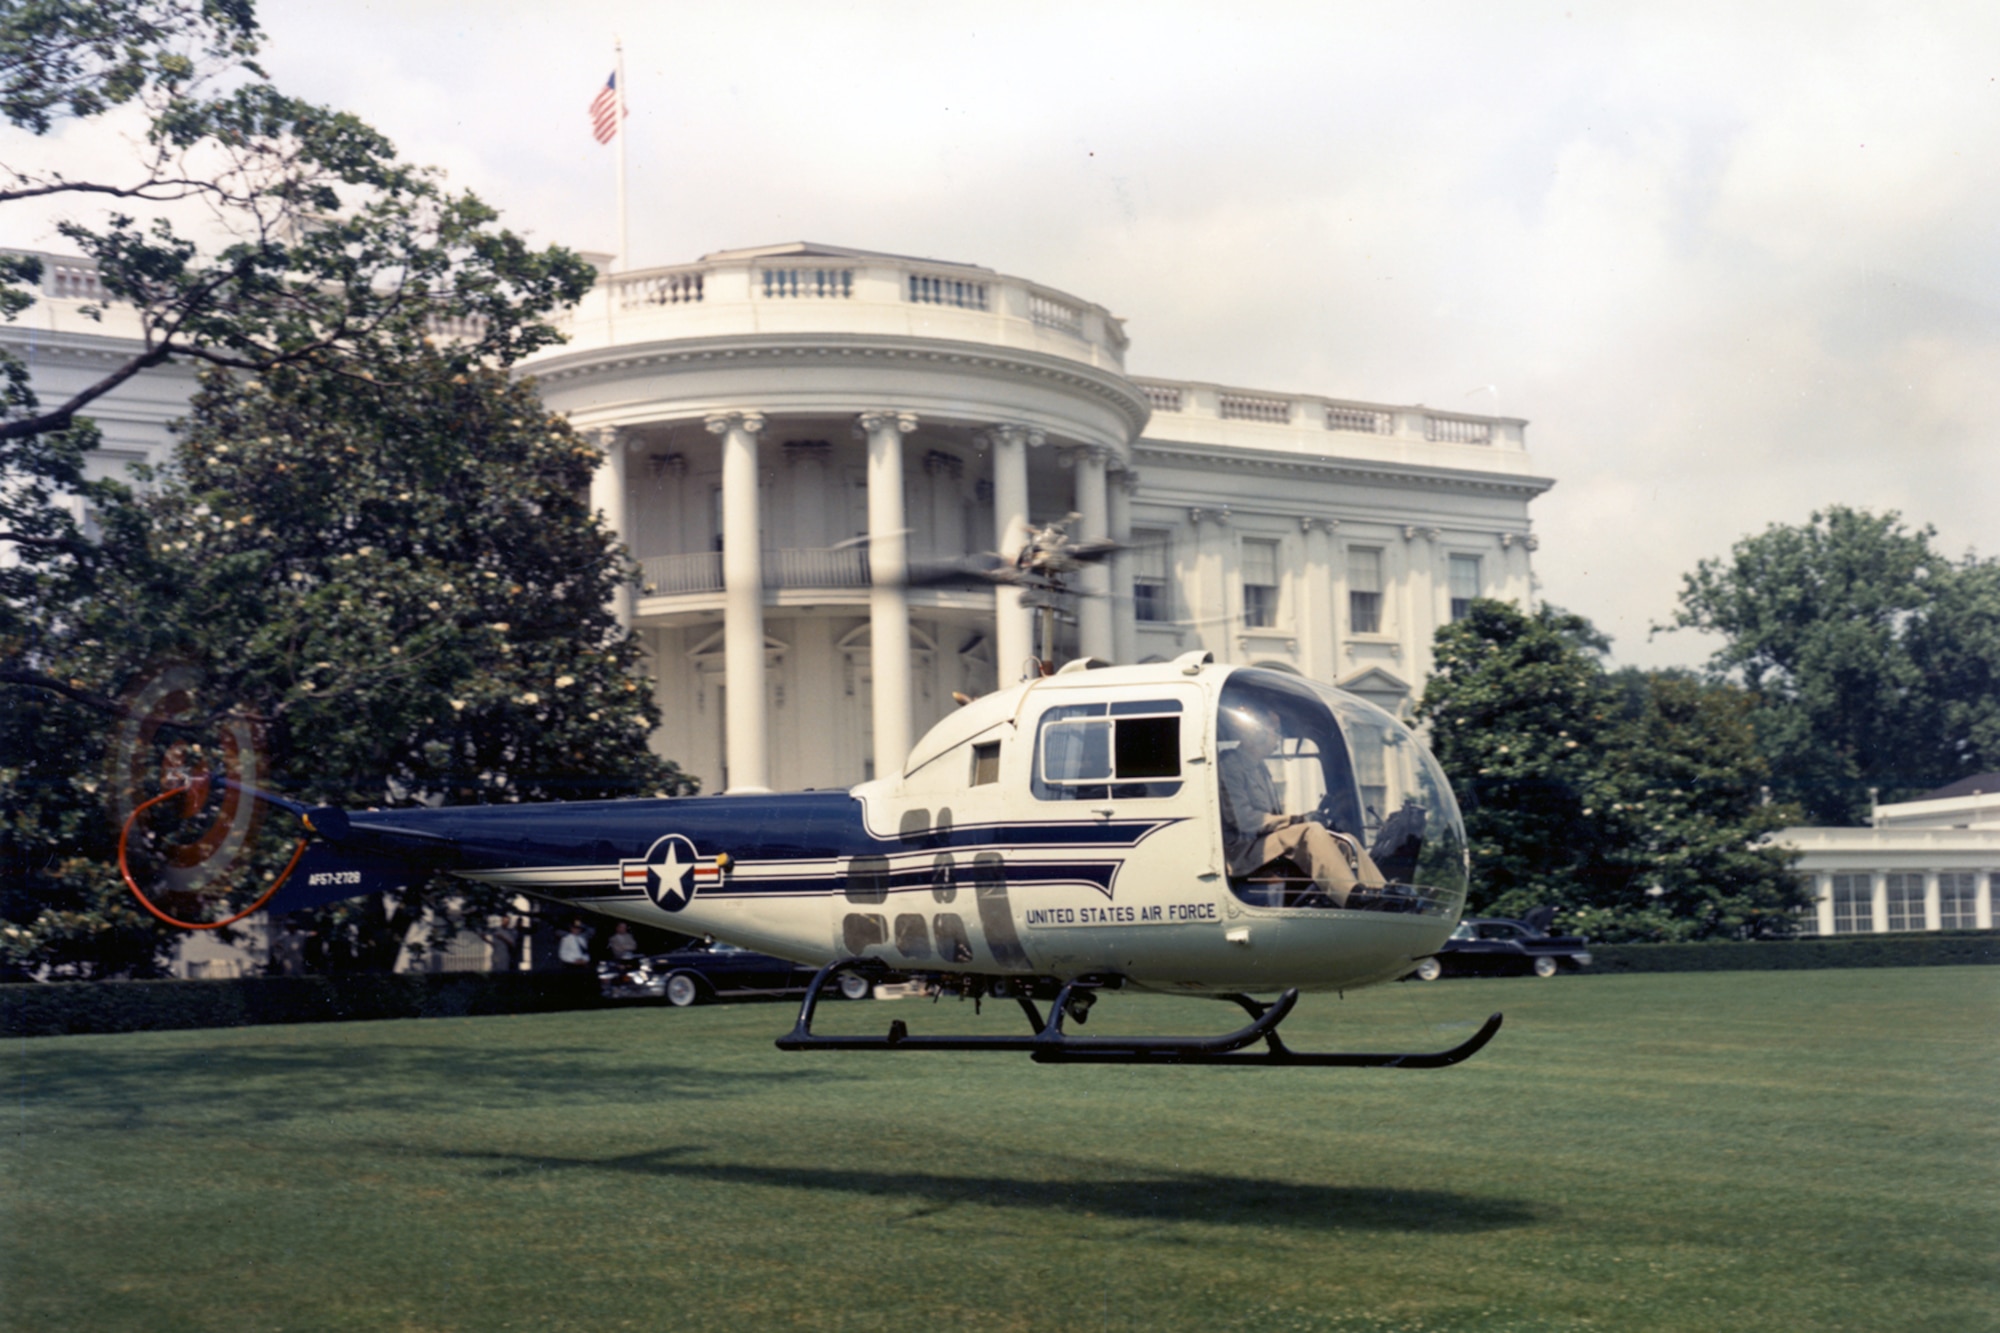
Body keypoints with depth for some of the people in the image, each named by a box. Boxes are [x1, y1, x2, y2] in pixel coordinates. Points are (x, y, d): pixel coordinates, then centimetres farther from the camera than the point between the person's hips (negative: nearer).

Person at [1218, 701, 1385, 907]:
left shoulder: (1259, 768, 24)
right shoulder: (1230, 765, -8)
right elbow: (1243, 820, -19)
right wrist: (1294, 820, -16)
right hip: (1243, 852, -10)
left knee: (1344, 843, -4)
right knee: (1311, 831, -32)